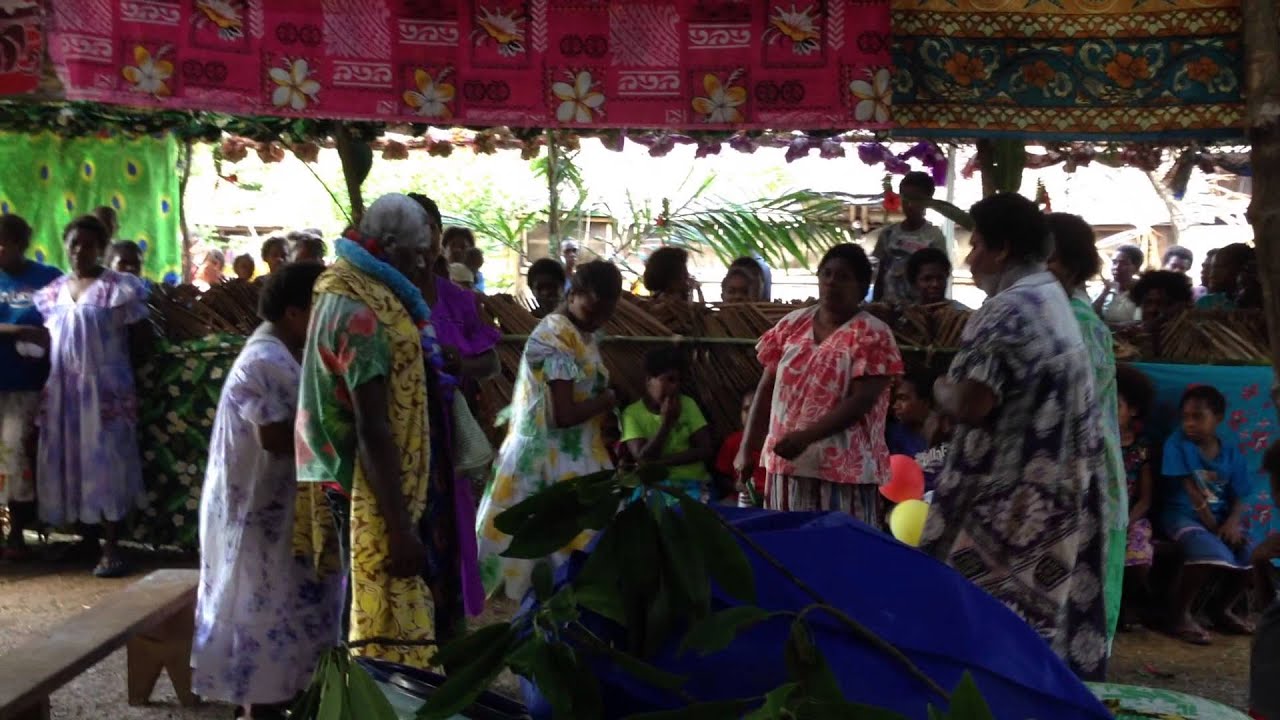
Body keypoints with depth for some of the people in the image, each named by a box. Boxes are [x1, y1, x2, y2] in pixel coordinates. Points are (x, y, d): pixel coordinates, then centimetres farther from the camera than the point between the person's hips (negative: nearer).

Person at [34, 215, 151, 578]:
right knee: (67, 463, 8)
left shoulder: (119, 288, -5)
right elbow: (47, 337, 18)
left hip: (105, 387, -5)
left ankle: (110, 548, 0)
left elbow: (142, 336, -2)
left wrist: (121, 370, 2)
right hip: (61, 388, 5)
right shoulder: (53, 291, 11)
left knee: (105, 463, -4)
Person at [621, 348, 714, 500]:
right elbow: (643, 459, -10)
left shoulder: (687, 404, 6)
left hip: (694, 482, 1)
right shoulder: (632, 413, 0)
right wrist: (666, 421, -14)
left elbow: (706, 450, -2)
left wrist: (661, 461, -10)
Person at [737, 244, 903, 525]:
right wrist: (747, 447, 5)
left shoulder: (872, 335, -6)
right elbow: (767, 389, 11)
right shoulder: (792, 325, 9)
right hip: (786, 463, 5)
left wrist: (806, 436, -22)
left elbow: (861, 402, -13)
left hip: (844, 469, -5)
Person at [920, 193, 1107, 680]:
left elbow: (971, 404, -23)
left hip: (1008, 499, -9)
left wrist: (940, 389, -3)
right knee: (1045, 613, 14)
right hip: (1054, 493, 9)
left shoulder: (1007, 309, -17)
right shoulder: (1054, 301, 13)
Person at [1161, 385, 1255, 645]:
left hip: (1221, 519, 5)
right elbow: (1191, 491, -12)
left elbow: (1239, 498, 4)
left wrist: (1232, 523, -17)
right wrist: (1211, 525, -17)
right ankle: (1180, 614, -13)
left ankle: (1223, 610, 9)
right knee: (1213, 554, -32)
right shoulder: (1177, 443, -6)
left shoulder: (1231, 453, 7)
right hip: (1183, 516, -5)